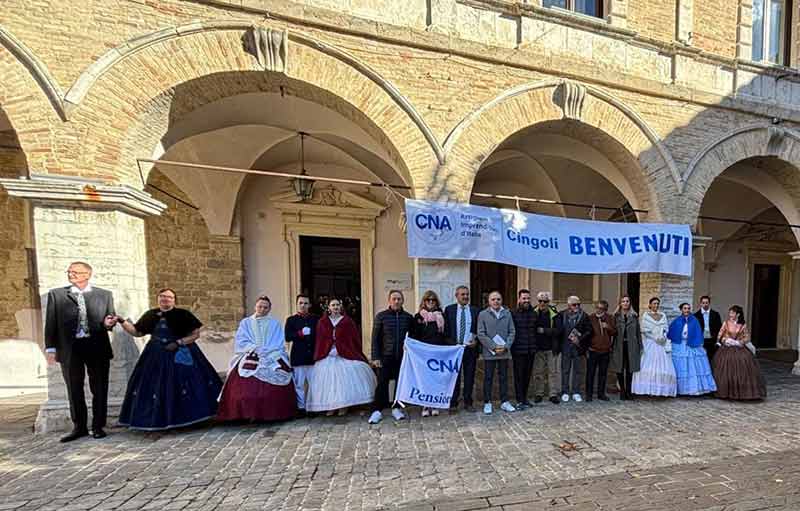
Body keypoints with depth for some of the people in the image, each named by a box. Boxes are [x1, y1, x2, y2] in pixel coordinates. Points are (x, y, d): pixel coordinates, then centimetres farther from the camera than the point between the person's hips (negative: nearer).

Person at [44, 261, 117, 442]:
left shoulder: (105, 295, 8)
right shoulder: (56, 294, 8)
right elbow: (51, 322, 5)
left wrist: (108, 323, -14)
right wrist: (51, 348, -1)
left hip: (98, 347, 0)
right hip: (70, 348, 1)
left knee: (99, 389, 5)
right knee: (74, 390, 11)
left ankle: (98, 426, 18)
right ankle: (79, 427, 25)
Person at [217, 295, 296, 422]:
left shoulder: (275, 323, 11)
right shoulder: (245, 322, 12)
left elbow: (278, 344, 4)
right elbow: (239, 342, 3)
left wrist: (265, 351, -11)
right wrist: (254, 348, -11)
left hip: (272, 359, 0)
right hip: (249, 359, 0)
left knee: (273, 390, -10)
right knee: (248, 388, -14)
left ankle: (272, 414, -1)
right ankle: (250, 415, -5)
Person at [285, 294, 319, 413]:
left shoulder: (316, 319, 9)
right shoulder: (291, 320, 5)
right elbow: (287, 337, -6)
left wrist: (311, 333, -10)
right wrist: (300, 333, -17)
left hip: (313, 356, 1)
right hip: (298, 357, -1)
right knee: (299, 385, 5)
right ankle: (301, 407, 17)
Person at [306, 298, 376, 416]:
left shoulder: (347, 321, 0)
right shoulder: (322, 322, 6)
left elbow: (355, 338, 1)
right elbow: (319, 341, 9)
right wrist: (318, 356, 4)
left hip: (345, 355, -2)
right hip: (327, 356, 2)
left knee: (345, 379, -3)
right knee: (328, 380, 3)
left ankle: (344, 406, 10)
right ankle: (330, 406, 14)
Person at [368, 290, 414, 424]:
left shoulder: (408, 317, 4)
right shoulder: (381, 316, -2)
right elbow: (375, 338, -1)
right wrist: (375, 357, -6)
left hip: (402, 357, 2)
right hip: (385, 357, -2)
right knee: (382, 384, 0)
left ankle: (396, 408, 25)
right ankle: (377, 411, 14)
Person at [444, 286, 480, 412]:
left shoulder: (476, 310, 6)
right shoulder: (449, 309, 2)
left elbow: (479, 329, 9)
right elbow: (445, 329, 2)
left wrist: (476, 340, -7)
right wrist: (450, 344, -8)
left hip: (471, 348, 1)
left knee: (469, 377, 9)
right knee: (454, 377, 6)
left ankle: (468, 403, 23)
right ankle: (453, 403, 18)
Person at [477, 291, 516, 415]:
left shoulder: (507, 313, 5)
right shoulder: (483, 314, -4)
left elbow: (512, 332, 4)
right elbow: (481, 334, -7)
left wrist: (505, 346, -9)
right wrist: (494, 347, -13)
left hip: (504, 352, 3)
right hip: (489, 352, -2)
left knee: (504, 377, 13)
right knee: (488, 378, 6)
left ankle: (504, 402, 25)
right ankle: (487, 403, 18)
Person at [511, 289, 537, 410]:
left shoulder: (533, 313, 7)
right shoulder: (513, 313, -7)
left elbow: (535, 330, 13)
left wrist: (535, 346, 8)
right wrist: (510, 348, -9)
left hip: (531, 350, 5)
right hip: (518, 350, -5)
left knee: (527, 375, 13)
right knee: (519, 376, 2)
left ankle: (524, 398, 26)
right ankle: (520, 401, 11)